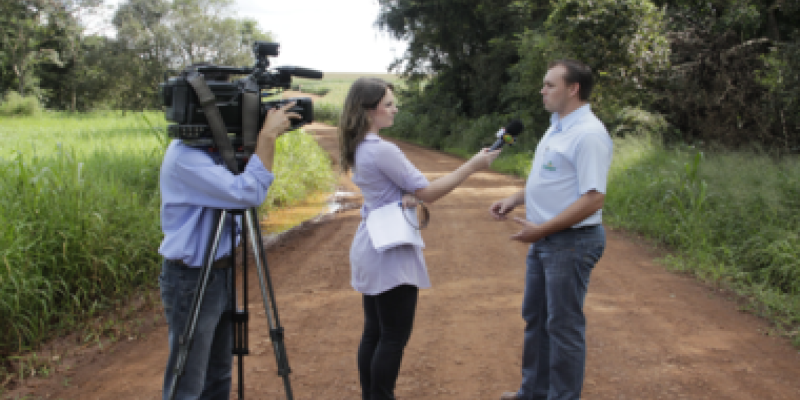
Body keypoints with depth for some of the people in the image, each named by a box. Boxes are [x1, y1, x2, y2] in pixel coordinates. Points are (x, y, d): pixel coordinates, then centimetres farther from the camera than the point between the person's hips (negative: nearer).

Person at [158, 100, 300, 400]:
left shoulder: (211, 150, 6)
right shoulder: (184, 157, -23)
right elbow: (248, 193, -29)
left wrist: (268, 134, -2)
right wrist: (268, 136, -23)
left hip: (220, 273, 9)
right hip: (191, 280, -9)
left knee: (218, 375, 20)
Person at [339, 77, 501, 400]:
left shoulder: (358, 148, 7)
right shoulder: (382, 150, -21)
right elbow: (429, 192, -15)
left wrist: (407, 196, -9)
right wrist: (473, 165, -10)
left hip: (370, 248, 9)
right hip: (391, 252, -9)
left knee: (374, 332, 15)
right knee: (394, 336, 1)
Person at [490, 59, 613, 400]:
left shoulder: (588, 134, -20)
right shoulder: (557, 127, 11)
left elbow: (594, 197, -25)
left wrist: (542, 229, -22)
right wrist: (514, 200, 9)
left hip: (572, 241, -10)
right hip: (544, 240, 10)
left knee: (564, 325, 3)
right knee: (536, 317, 19)